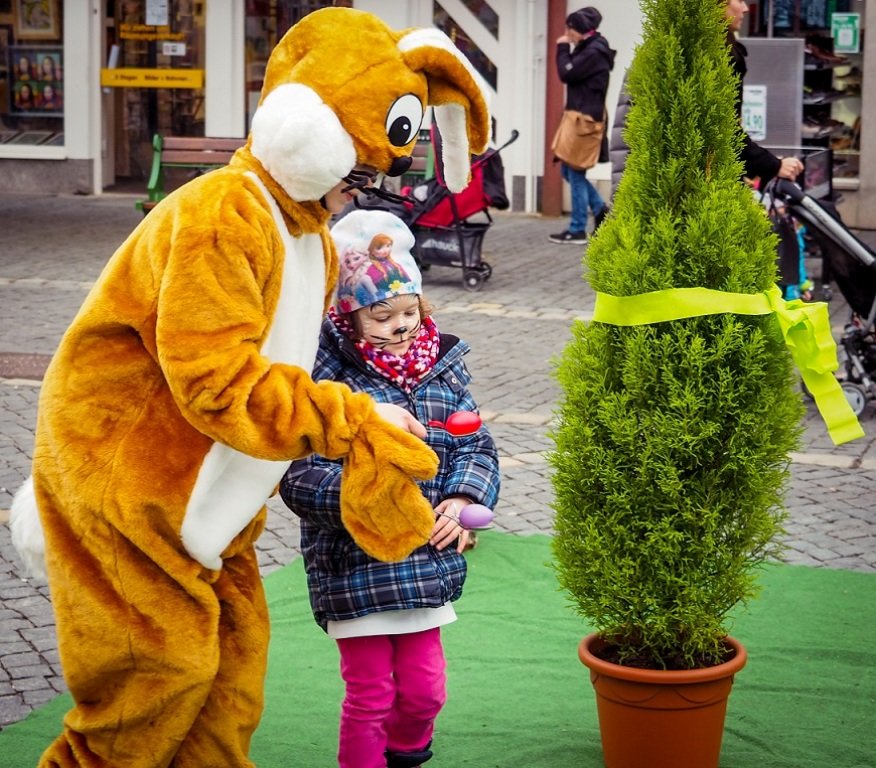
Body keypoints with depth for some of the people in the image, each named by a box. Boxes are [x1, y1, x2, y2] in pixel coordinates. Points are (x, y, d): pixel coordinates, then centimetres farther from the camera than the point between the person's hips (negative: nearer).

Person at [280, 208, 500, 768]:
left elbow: (477, 446, 8)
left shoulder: (444, 368, 5)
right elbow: (299, 477, -16)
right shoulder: (326, 379, -12)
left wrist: (462, 499, -11)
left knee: (424, 690, 14)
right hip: (352, 568, -5)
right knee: (370, 695, 5)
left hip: (427, 564, 5)